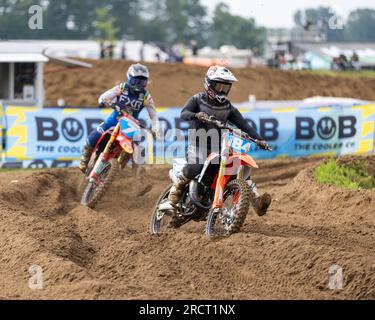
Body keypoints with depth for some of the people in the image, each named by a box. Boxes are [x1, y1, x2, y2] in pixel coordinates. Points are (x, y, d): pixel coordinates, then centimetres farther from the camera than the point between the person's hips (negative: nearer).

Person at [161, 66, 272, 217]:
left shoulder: (228, 107, 10)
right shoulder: (198, 100, 0)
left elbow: (243, 124, 5)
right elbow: (184, 113, -16)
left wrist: (259, 139, -8)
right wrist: (196, 115, -39)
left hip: (219, 145, 4)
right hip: (199, 143, -4)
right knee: (195, 167, -32)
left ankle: (257, 201, -21)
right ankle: (172, 199, -19)